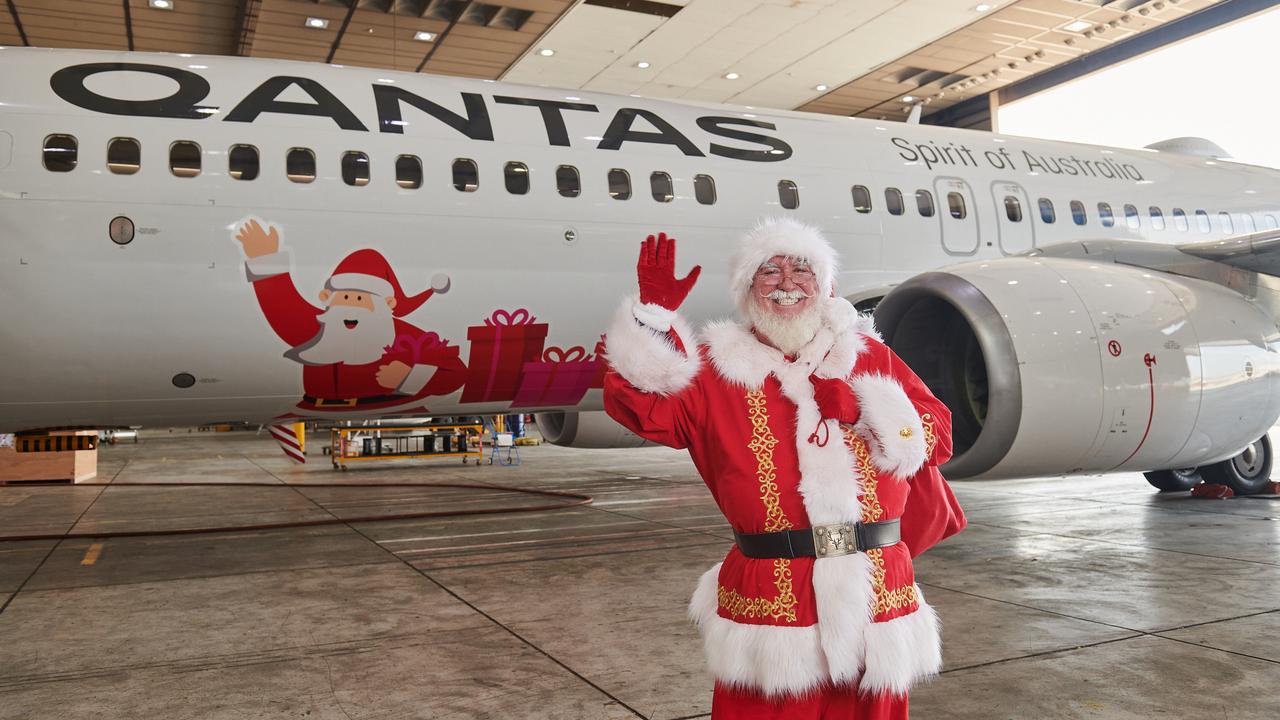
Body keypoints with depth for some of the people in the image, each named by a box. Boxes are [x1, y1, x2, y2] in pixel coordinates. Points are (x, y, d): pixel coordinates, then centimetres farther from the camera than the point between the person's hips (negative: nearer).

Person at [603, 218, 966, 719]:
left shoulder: (869, 355, 8)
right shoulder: (717, 370, 2)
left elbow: (938, 435, 6)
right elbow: (643, 405, -11)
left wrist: (863, 409, -10)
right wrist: (654, 312, -19)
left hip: (876, 597, 2)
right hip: (770, 603, -2)